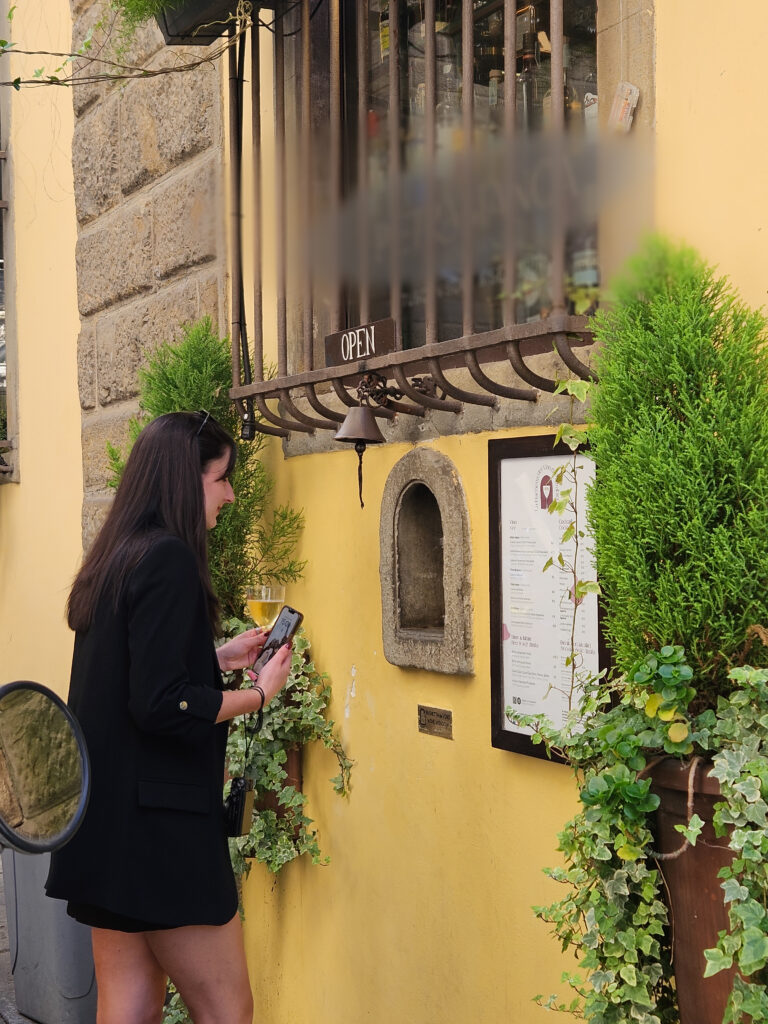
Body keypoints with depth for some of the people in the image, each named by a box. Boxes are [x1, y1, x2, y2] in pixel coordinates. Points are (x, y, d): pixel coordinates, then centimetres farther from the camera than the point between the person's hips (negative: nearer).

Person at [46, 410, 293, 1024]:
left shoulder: (114, 560, 13)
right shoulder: (168, 558, -16)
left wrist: (218, 659, 18)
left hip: (106, 823, 9)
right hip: (157, 821, -9)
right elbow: (160, 706, -21)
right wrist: (259, 694, -9)